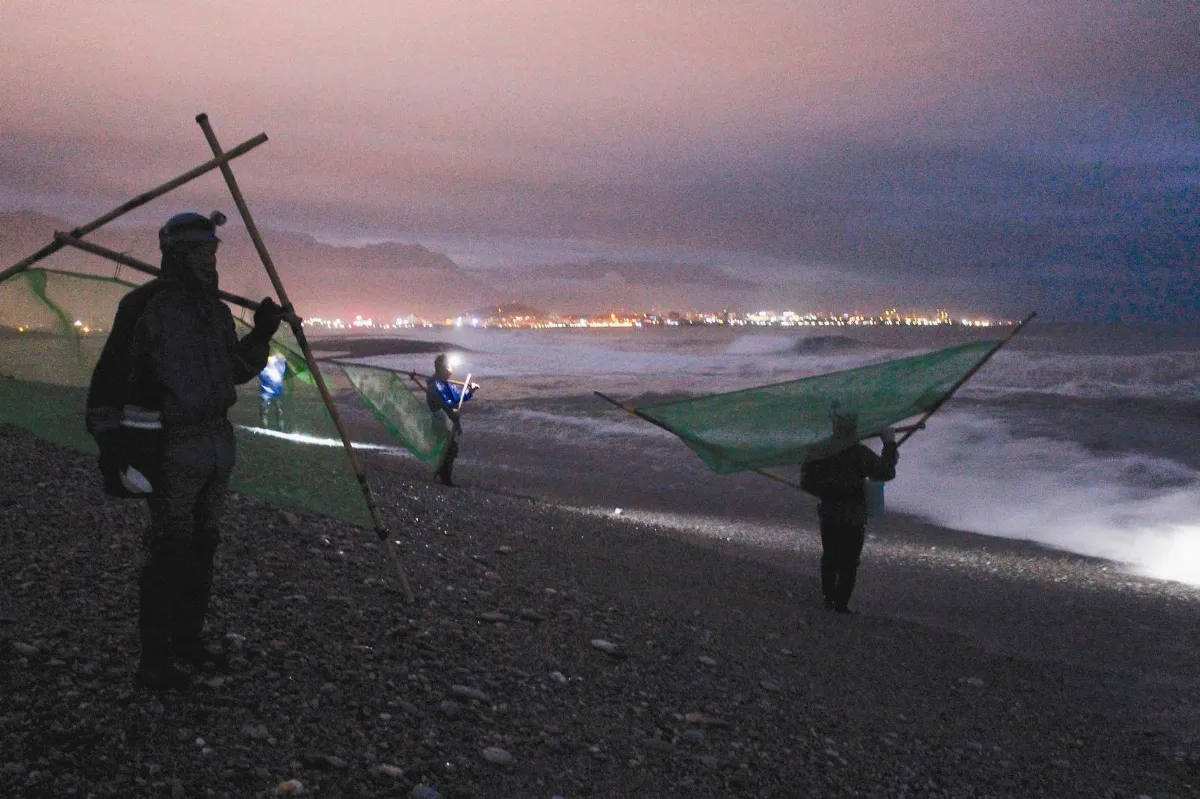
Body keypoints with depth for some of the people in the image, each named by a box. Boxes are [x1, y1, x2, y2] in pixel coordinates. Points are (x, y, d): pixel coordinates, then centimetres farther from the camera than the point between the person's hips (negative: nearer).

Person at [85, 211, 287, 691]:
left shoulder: (215, 309, 11)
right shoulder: (144, 305, -11)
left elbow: (239, 370, 21)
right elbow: (109, 378, -10)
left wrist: (262, 334, 5)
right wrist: (109, 447, -14)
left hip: (218, 442, 7)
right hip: (170, 448, -7)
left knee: (202, 546, 13)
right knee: (169, 553, -7)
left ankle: (187, 640, 26)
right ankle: (153, 662, 2)